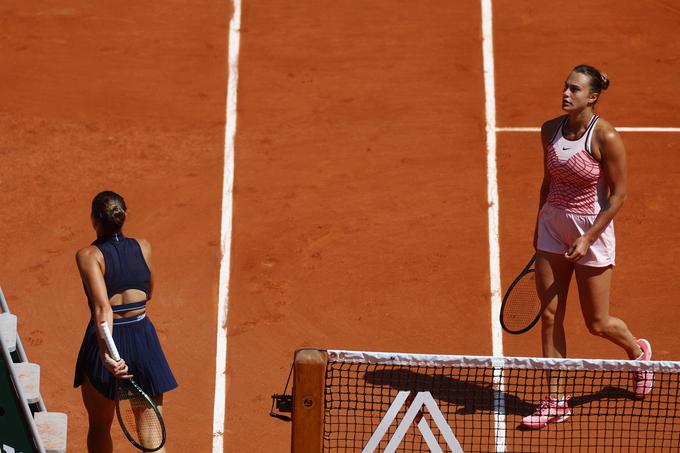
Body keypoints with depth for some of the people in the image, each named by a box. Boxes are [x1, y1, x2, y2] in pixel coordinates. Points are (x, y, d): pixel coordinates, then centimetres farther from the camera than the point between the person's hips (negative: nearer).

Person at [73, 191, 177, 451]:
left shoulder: (88, 256, -12)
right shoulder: (143, 248, 1)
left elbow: (102, 307, -24)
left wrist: (106, 353, -31)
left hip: (106, 343, -2)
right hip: (144, 338, 2)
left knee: (99, 427, 21)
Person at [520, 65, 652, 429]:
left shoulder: (605, 137, -18)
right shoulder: (550, 130, -1)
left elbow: (618, 195, -13)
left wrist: (587, 239, -17)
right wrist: (539, 226, 15)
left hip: (592, 229, -5)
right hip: (553, 226, 5)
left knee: (597, 324, 6)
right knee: (550, 316, 1)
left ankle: (638, 352, 39)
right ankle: (556, 402, 9)